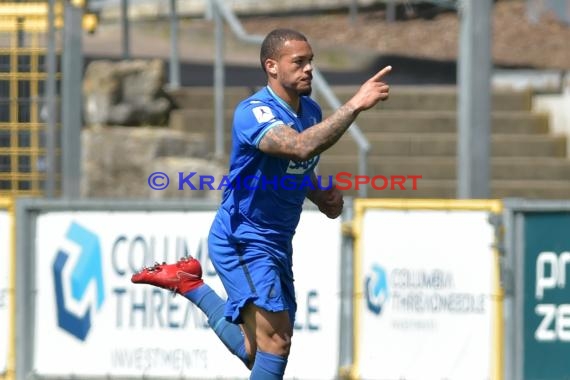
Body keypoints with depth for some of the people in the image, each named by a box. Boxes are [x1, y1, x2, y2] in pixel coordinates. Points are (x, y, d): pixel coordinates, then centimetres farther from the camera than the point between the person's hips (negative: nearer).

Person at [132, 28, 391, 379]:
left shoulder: (311, 111, 6)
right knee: (276, 341, -21)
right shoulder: (254, 112, -21)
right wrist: (355, 105, -44)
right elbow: (300, 147, -40)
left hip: (277, 244, 8)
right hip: (242, 241, -8)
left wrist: (323, 197, 2)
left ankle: (190, 284, 28)